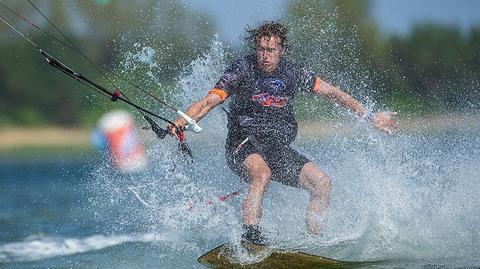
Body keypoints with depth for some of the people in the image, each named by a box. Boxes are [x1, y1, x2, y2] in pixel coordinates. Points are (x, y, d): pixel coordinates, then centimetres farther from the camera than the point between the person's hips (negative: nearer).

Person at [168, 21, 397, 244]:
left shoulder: (292, 74, 3)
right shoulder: (242, 71, -7)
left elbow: (331, 92, 13)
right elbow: (209, 101, -14)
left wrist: (370, 117, 16)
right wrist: (183, 120, -32)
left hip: (279, 148, 5)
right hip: (244, 145, -5)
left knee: (322, 182, -11)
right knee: (262, 174, -37)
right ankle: (250, 235, -44)